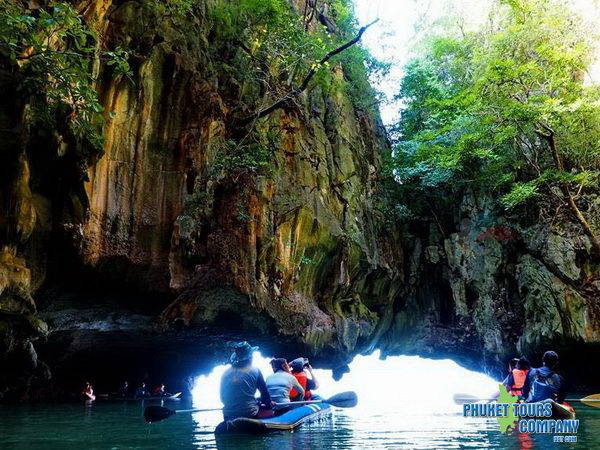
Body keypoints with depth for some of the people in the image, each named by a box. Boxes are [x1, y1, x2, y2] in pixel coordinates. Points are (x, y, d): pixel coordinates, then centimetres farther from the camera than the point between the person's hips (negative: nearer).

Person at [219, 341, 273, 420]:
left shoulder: (225, 373, 4)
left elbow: (222, 398, 12)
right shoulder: (255, 371, -3)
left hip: (229, 416, 3)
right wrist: (268, 404, 24)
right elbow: (265, 393, 5)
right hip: (250, 414, -3)